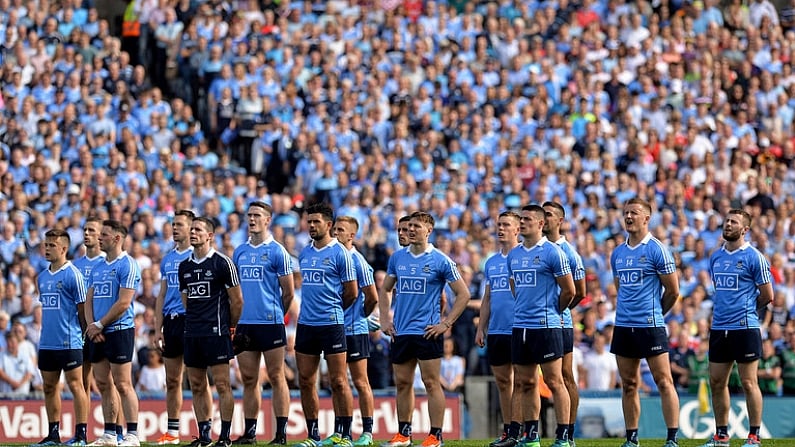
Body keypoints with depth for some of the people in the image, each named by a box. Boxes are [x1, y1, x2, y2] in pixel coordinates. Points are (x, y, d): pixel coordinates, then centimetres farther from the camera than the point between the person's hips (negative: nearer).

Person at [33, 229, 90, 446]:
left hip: (69, 343, -8)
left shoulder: (73, 275, -8)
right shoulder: (42, 277, 14)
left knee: (75, 385, -6)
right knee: (50, 387, 10)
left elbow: (83, 308, -6)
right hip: (47, 343, 8)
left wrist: (85, 336, -4)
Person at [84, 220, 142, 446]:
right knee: (103, 385, 9)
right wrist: (91, 326, -2)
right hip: (97, 334, 8)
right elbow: (89, 299, 15)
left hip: (119, 331, -8)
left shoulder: (127, 265, -9)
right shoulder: (97, 268, 16)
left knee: (122, 385, -8)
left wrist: (99, 325, -12)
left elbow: (123, 303, -15)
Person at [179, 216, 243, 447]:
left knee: (222, 385, -6)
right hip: (192, 333, 7)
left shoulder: (222, 263, -5)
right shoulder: (185, 266, 13)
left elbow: (237, 301, -1)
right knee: (197, 387, 8)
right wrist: (194, 323, 17)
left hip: (216, 333, -7)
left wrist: (229, 327, 6)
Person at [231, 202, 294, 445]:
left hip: (271, 323, -5)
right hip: (245, 324, 5)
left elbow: (288, 291, -1)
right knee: (249, 379, 7)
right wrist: (237, 315, 12)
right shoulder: (240, 252, 13)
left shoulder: (277, 251, -4)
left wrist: (274, 314, 7)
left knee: (276, 377, -3)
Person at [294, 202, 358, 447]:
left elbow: (351, 292, -2)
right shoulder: (304, 253, 13)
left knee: (338, 381, -5)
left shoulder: (340, 253, -5)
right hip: (306, 323, 6)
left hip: (331, 324, -6)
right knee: (306, 381, 5)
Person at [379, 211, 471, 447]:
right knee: (402, 383, 9)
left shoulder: (441, 261, -5)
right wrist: (384, 319, 9)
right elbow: (385, 289, 21)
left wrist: (446, 324, -9)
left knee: (431, 383, -5)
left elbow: (463, 294, -3)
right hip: (400, 332, 5)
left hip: (427, 331, -5)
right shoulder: (397, 258, 9)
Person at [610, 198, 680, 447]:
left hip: (650, 326, -6)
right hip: (623, 326, 6)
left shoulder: (656, 250, -6)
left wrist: (654, 313, 7)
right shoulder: (617, 253, 13)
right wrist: (626, 311, 15)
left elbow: (672, 290, -3)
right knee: (628, 385, 8)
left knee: (664, 382, -7)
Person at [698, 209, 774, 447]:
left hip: (745, 327, -7)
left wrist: (746, 310, 5)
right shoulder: (716, 257, 13)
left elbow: (767, 296, -5)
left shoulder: (754, 257, -6)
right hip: (719, 327, 7)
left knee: (749, 383, -4)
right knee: (717, 382, 8)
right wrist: (723, 310, 12)